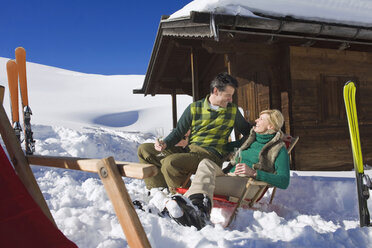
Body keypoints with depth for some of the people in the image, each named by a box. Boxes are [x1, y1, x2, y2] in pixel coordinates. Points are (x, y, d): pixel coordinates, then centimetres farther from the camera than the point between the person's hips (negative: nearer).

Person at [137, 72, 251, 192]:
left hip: (211, 155, -4)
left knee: (170, 162, -32)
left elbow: (248, 131, 24)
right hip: (188, 150, 4)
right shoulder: (194, 108, 7)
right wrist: (165, 144, -9)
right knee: (144, 149, -3)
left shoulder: (233, 110, 8)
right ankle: (161, 190, -11)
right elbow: (178, 132, 10)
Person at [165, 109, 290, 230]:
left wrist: (253, 172, -18)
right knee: (206, 163, -27)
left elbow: (284, 182, -7)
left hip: (248, 185, -6)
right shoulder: (250, 139, 25)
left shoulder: (279, 149, 5)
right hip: (229, 177, 6)